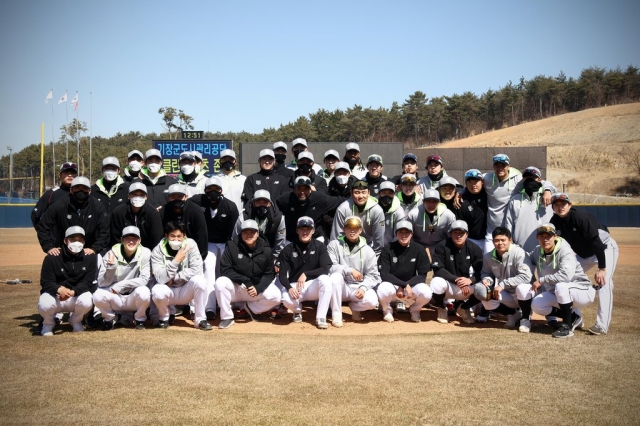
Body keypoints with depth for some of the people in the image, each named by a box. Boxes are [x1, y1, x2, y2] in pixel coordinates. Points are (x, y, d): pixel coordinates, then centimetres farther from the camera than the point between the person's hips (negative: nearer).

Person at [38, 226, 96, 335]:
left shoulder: (90, 257, -7)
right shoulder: (52, 257, -10)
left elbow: (87, 282, -9)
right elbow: (46, 283, -12)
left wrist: (73, 292, -30)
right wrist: (59, 290, -35)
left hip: (77, 295, 1)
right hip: (54, 294, -1)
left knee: (87, 301, -32)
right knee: (44, 305, -34)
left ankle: (75, 321, 5)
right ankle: (48, 323, 6)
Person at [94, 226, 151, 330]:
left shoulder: (145, 253, -11)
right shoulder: (111, 254, -10)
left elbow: (144, 279, -16)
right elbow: (102, 284, -13)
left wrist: (119, 286, -21)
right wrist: (110, 266, -31)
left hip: (133, 299, 0)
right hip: (115, 299, 1)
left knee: (143, 292, -32)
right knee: (98, 295, -29)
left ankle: (140, 319, 1)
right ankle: (110, 319, 5)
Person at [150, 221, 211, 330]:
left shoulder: (190, 244, -12)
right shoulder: (157, 251, -13)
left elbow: (197, 270, -18)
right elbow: (160, 278, -23)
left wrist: (174, 278, -19)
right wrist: (176, 261, -33)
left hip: (186, 291, 1)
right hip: (168, 290, -1)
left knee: (199, 280, -29)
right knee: (157, 292, -33)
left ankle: (200, 319, -11)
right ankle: (163, 317, 2)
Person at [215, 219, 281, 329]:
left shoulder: (265, 250, -4)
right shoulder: (232, 246, -10)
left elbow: (269, 274, -2)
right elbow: (225, 270, -13)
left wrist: (258, 288, -20)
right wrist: (245, 281, -23)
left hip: (258, 287, 2)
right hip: (235, 287, -2)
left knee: (276, 296, -24)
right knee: (220, 282, -32)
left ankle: (252, 308, 7)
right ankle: (227, 317, -13)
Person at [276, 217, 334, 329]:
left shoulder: (320, 247, -2)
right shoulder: (288, 250, -1)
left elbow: (325, 269, -13)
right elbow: (282, 275, -5)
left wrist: (306, 274, -23)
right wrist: (289, 288, -25)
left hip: (313, 285, 0)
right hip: (294, 286, 0)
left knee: (325, 279, -33)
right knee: (287, 299, -33)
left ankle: (321, 317, -23)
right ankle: (297, 310, 6)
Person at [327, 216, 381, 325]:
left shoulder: (367, 250, 2)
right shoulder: (334, 245, -2)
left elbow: (372, 275, -2)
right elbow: (330, 267, -15)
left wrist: (363, 288, -20)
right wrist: (349, 270, -27)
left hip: (358, 287, 1)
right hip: (340, 287, -1)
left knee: (372, 300, -28)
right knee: (336, 276, -33)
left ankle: (355, 307, 9)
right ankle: (336, 314, -19)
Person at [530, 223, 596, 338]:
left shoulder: (565, 251, -23)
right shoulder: (537, 252, -3)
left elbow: (566, 275, -38)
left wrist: (541, 280, -30)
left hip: (583, 291, -7)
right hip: (557, 293, 7)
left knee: (561, 286, -37)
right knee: (536, 304, -13)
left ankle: (567, 326, -21)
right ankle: (573, 317, 7)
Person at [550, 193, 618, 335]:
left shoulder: (580, 217, -30)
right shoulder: (555, 221, -10)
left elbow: (596, 242, -31)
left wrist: (602, 268, -34)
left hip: (605, 248, -8)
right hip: (584, 253, 8)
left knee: (603, 283, -22)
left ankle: (602, 326, -24)